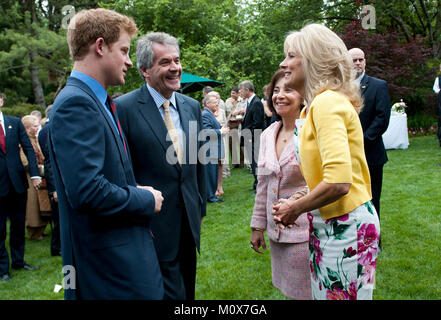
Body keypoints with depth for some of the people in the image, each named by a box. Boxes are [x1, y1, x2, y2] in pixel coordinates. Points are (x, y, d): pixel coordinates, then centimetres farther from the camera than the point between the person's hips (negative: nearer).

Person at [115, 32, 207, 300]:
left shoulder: (192, 107, 8)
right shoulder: (124, 108, -12)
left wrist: (201, 208, 15)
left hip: (188, 220, 6)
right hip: (153, 225, -6)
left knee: (187, 290, 18)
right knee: (170, 292, 1)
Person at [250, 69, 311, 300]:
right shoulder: (267, 135, 7)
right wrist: (258, 226, 15)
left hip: (305, 233, -6)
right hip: (276, 233, 6)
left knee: (306, 292, 6)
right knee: (288, 290, 18)